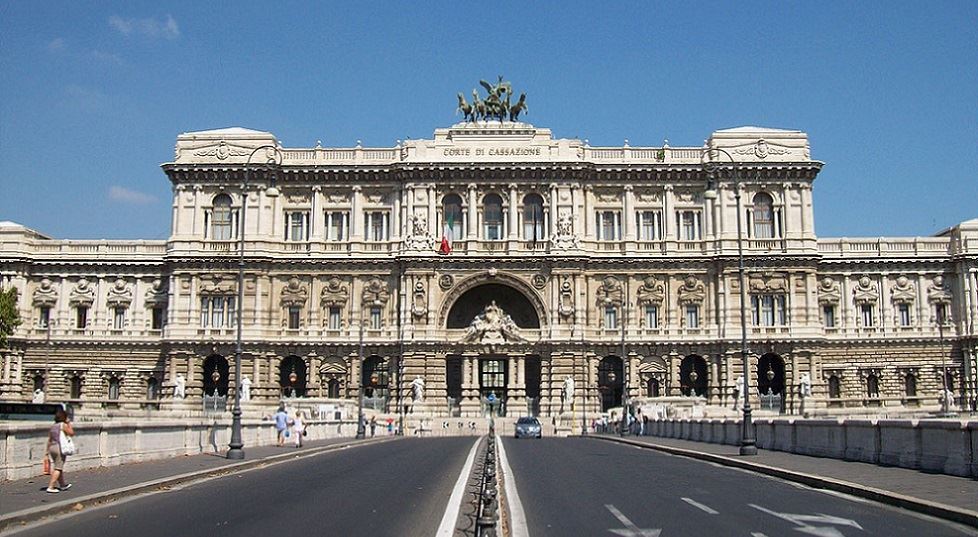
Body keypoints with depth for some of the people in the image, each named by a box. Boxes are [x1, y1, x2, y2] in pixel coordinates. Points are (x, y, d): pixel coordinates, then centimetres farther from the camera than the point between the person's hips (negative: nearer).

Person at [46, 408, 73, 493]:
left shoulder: (53, 426, 11)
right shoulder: (64, 425, -10)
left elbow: (49, 440, 12)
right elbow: (71, 433, -2)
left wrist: (48, 451, 17)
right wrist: (69, 424, 3)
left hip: (52, 447, 8)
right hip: (60, 448, -8)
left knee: (58, 467, 18)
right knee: (58, 468, -4)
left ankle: (62, 485, 31)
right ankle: (50, 487, -10)